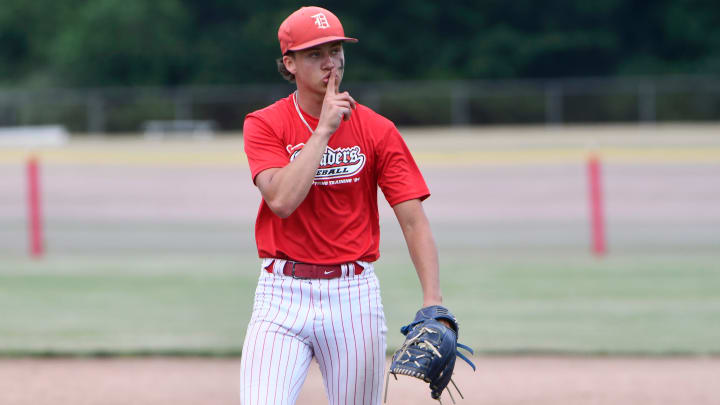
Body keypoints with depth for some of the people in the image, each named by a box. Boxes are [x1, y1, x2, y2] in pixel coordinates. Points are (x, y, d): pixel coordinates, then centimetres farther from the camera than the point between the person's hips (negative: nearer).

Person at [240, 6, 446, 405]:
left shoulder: (377, 131, 0)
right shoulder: (264, 126, -1)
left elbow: (413, 220, -5)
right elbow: (282, 200, -18)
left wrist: (433, 303, -18)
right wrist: (324, 129, -15)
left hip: (354, 295, 1)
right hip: (282, 296, -1)